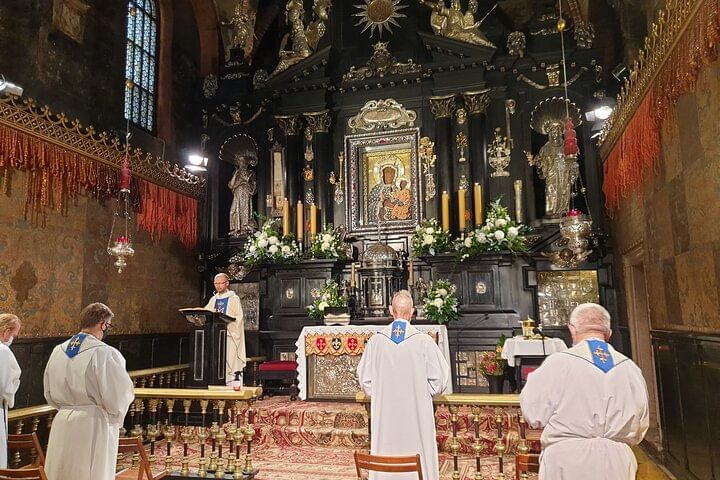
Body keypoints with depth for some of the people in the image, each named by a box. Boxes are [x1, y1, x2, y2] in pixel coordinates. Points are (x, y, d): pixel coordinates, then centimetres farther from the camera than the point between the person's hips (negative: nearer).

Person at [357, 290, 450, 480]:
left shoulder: (376, 340, -4)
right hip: (417, 414, -1)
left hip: (384, 415, 2)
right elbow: (440, 378, -4)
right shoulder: (424, 340, -9)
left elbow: (365, 379, 2)